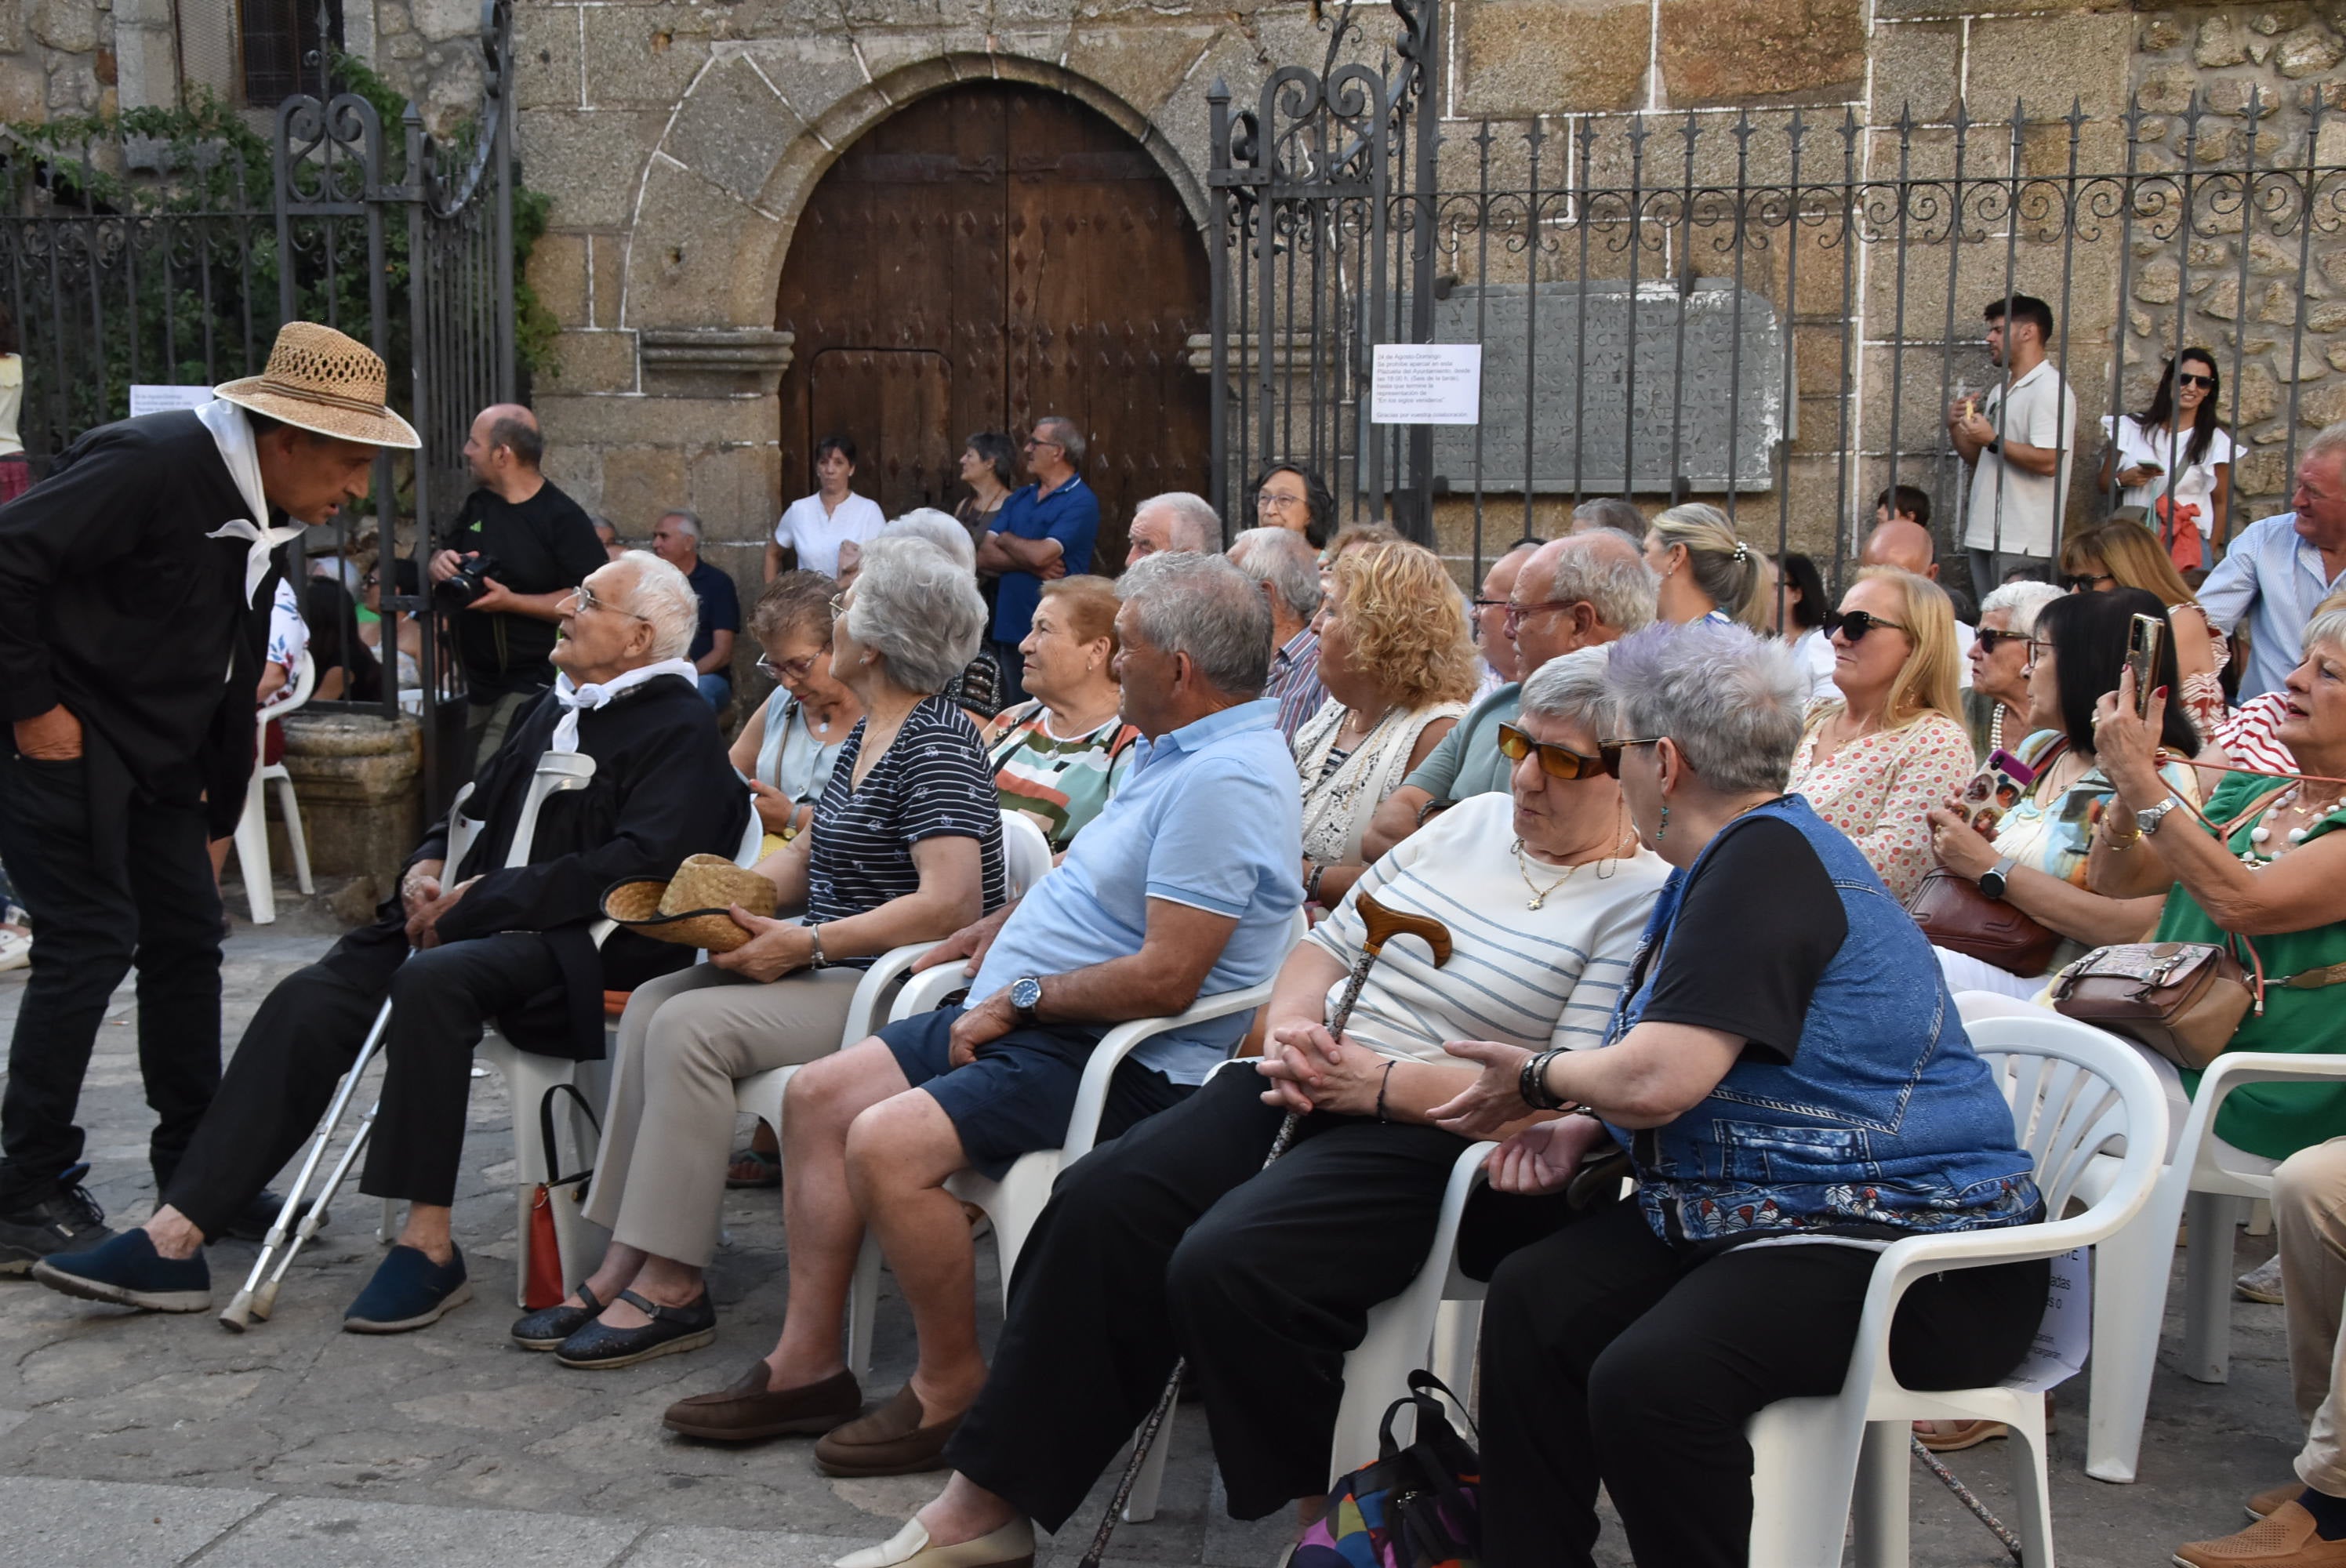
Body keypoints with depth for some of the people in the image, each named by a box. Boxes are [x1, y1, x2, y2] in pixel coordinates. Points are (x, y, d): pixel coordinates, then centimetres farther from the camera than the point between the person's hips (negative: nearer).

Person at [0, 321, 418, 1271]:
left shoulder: (260, 511, 8)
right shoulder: (151, 464, -21)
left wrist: (222, 789, 13)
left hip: (157, 754, 9)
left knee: (186, 940, 9)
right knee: (88, 944, -10)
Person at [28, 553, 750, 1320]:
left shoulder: (680, 729, -5)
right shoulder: (558, 707, 23)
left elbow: (635, 867, -18)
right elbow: (478, 806, 30)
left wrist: (481, 896, -17)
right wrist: (429, 867, 6)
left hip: (579, 946, -8)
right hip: (477, 919, 8)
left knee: (432, 980, -35)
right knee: (312, 998, -10)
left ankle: (428, 1245, -27)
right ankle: (175, 1240, -13)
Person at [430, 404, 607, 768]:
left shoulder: (562, 518, -15)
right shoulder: (477, 505, 10)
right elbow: (437, 563, 18)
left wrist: (511, 601, -25)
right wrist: (440, 566, -7)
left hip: (533, 684, -9)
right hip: (478, 681, 9)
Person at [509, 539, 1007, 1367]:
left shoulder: (938, 746, -16)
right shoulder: (869, 732, 15)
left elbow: (951, 903, -25)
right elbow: (810, 856, 20)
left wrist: (806, 945, -23)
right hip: (834, 969, 10)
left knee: (691, 1026, -21)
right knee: (651, 1004, -4)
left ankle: (671, 1285, -13)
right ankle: (628, 1259, -6)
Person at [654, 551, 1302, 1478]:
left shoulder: (1224, 779, -21)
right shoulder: (1174, 750, 14)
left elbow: (1166, 979, -26)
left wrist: (1019, 999, -17)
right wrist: (979, 941, 17)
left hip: (1125, 1060, -11)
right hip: (1029, 1021, 11)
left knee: (888, 1144, -27)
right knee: (818, 1095, 6)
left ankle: (952, 1389, -7)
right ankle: (808, 1364, 9)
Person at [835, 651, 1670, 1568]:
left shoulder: (1642, 903, -7)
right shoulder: (1473, 820, 15)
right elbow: (1331, 942, 20)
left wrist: (1381, 1082, -18)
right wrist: (1292, 1027, -2)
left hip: (1424, 1137, -7)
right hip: (1312, 1079, 7)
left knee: (1227, 1262, -29)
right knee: (1101, 1200, -15)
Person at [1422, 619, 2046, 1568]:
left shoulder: (1768, 859, -18)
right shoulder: (1734, 858, 14)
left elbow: (1659, 1078, -25)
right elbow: (1685, 1078, 22)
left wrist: (1538, 1079, -5)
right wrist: (1582, 1128, 3)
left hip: (1913, 1249, -10)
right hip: (1758, 1216, 11)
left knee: (1649, 1380, -30)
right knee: (1532, 1298, -2)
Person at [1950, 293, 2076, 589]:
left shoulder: (2049, 389, -9)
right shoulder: (2000, 391, 19)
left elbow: (2048, 462, -20)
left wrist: (1992, 440, -17)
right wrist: (1957, 427, 6)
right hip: (1984, 533, 9)